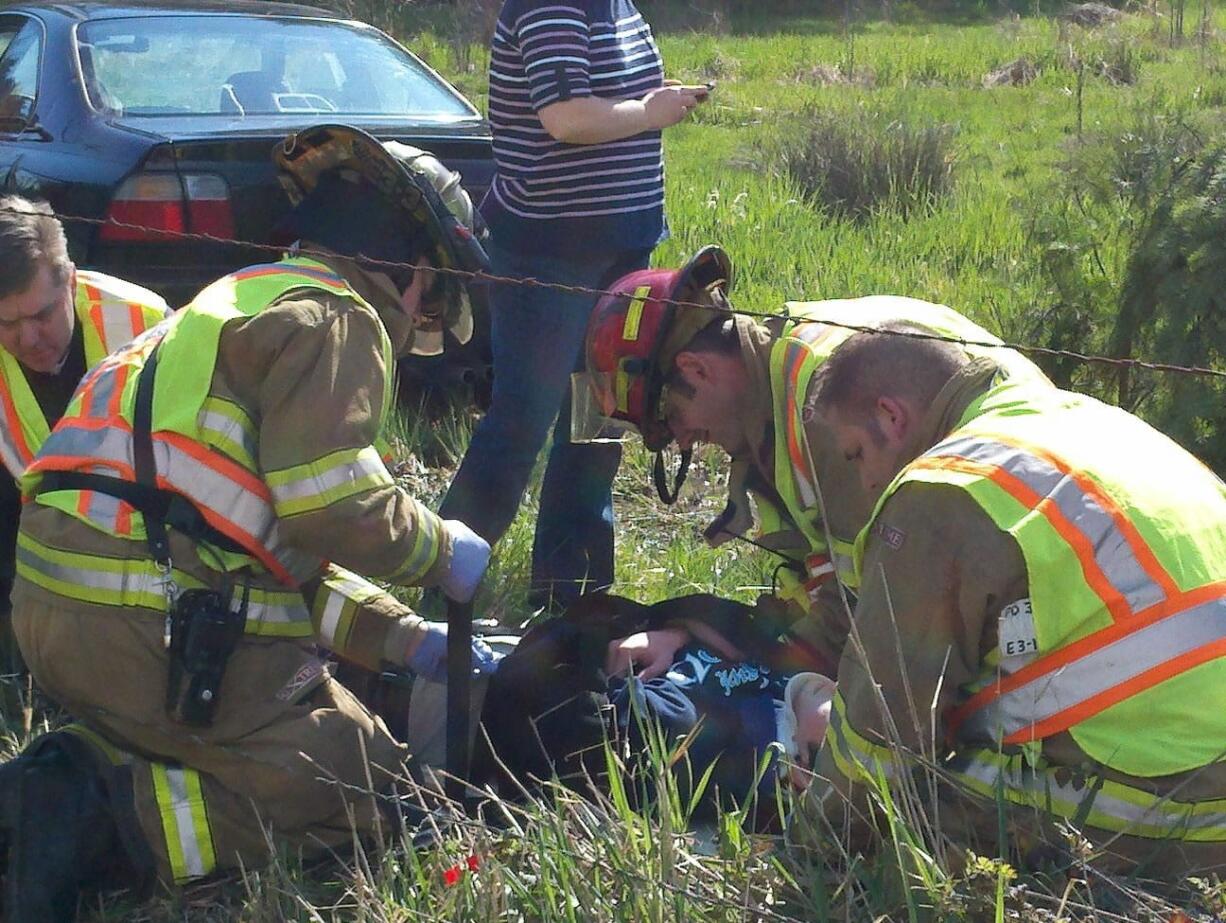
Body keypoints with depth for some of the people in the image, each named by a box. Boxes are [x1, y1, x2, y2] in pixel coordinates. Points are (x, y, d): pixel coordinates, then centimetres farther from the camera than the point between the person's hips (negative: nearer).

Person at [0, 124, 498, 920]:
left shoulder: (253, 304, 28)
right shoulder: (335, 318, -4)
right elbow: (331, 504, -18)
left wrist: (404, 638, 20)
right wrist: (444, 551, 1)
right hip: (161, 624, -9)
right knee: (367, 797, -2)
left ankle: (74, 781, 2)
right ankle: (106, 815, -17)